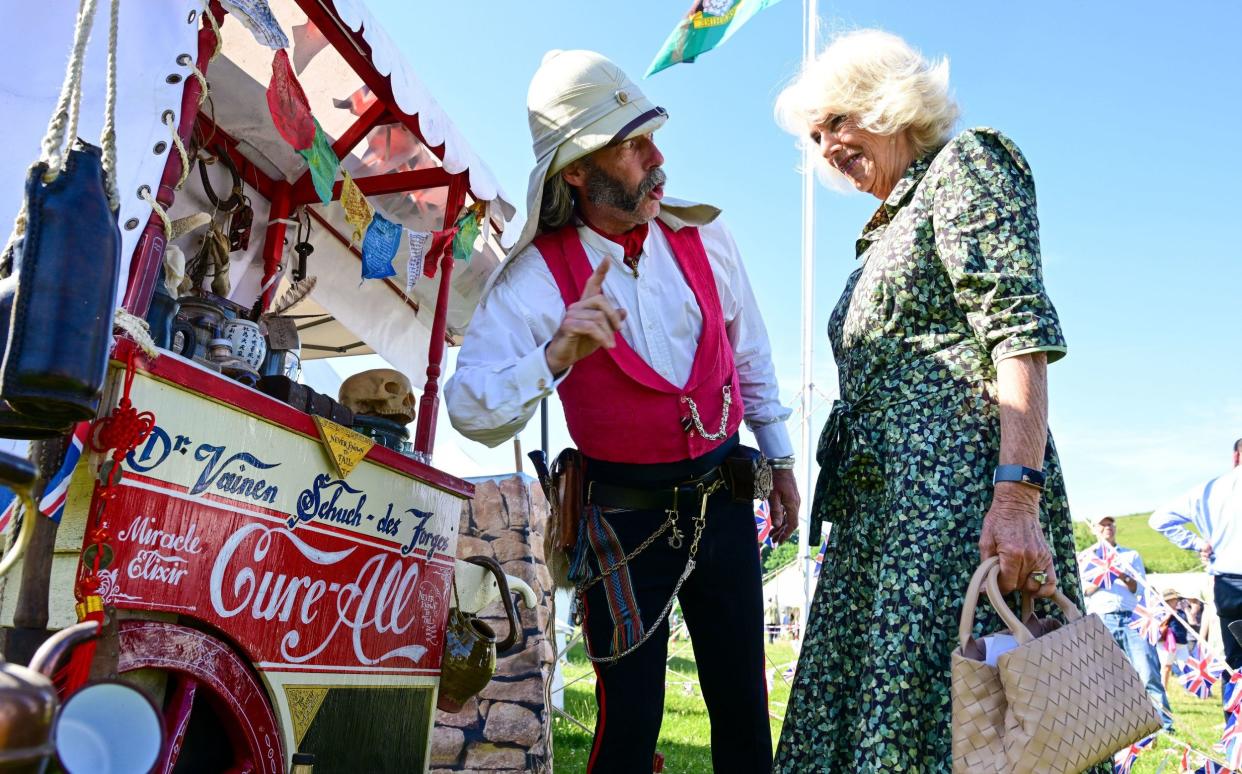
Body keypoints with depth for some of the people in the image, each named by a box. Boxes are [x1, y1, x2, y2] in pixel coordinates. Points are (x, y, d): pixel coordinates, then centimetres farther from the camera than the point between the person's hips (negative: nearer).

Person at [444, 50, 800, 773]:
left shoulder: (704, 238, -2)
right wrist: (556, 354, -36)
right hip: (623, 517, -3)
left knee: (743, 706, 11)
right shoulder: (536, 276, -13)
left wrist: (781, 460, 16)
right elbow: (473, 411, -20)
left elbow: (750, 354, 12)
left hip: (723, 501, 3)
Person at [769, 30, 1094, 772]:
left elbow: (1020, 328, -12)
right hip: (882, 502, 9)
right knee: (874, 703, 7)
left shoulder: (965, 162, 2)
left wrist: (1018, 492, -23)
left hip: (958, 481, -9)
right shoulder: (886, 230, 26)